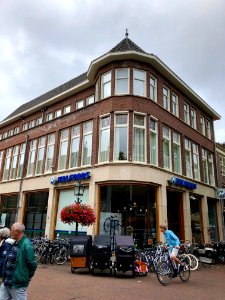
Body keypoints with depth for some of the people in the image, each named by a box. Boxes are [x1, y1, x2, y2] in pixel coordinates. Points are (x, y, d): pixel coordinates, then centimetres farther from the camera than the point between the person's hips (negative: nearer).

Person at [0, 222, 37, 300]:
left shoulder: (26, 245, -24)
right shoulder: (15, 243, 5)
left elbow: (32, 264, -22)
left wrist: (27, 277, -7)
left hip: (18, 284, -8)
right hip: (7, 282, 8)